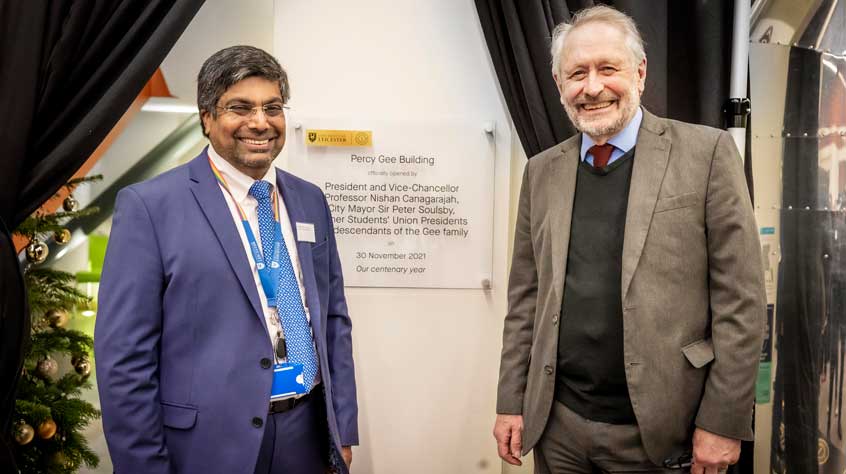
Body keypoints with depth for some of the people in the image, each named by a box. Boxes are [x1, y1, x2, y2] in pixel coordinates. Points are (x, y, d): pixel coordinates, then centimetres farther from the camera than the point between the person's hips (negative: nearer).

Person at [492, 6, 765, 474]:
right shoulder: (541, 171, 5)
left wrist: (723, 422, -9)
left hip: (658, 432, -3)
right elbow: (525, 298, 7)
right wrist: (511, 403, 4)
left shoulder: (706, 152, -6)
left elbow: (740, 299, -7)